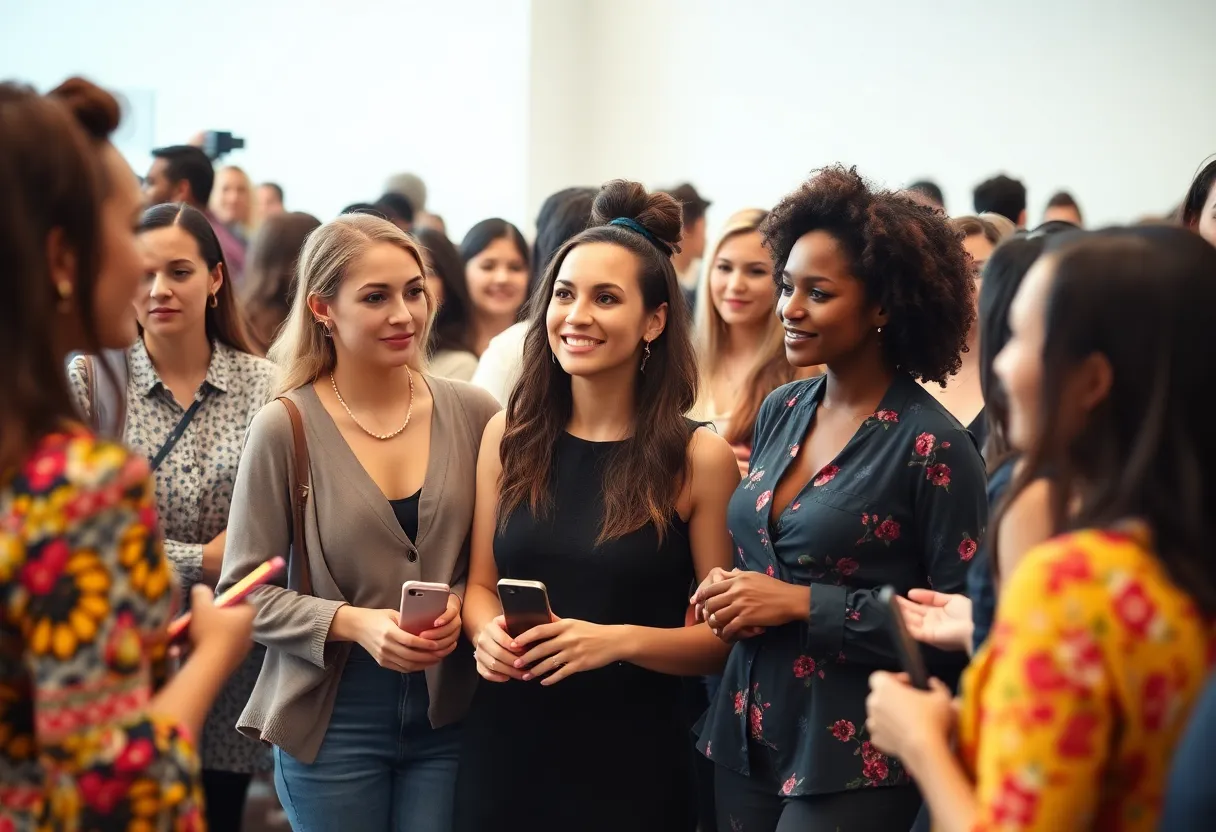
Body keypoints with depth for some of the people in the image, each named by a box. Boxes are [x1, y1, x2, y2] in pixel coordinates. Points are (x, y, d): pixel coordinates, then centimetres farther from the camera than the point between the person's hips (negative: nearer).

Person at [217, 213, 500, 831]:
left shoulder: (473, 415, -2)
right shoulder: (285, 427, -9)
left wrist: (461, 605, -12)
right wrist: (354, 622, -20)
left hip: (450, 716, 2)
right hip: (333, 724, -2)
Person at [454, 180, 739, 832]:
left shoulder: (699, 458, -7)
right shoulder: (509, 435, 2)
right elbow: (481, 582, 10)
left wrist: (622, 640, -21)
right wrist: (487, 632, -10)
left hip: (631, 759, -3)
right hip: (505, 747, 3)